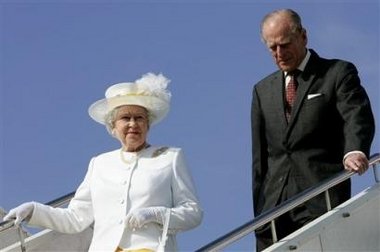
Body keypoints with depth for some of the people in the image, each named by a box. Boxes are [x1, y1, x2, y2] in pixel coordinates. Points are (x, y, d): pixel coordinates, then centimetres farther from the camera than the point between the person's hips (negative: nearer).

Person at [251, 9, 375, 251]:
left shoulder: (338, 73, 7)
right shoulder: (263, 90, 22)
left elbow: (358, 117, -10)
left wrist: (355, 151, -33)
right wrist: (259, 211, 12)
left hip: (321, 203, -4)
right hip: (274, 205, 5)